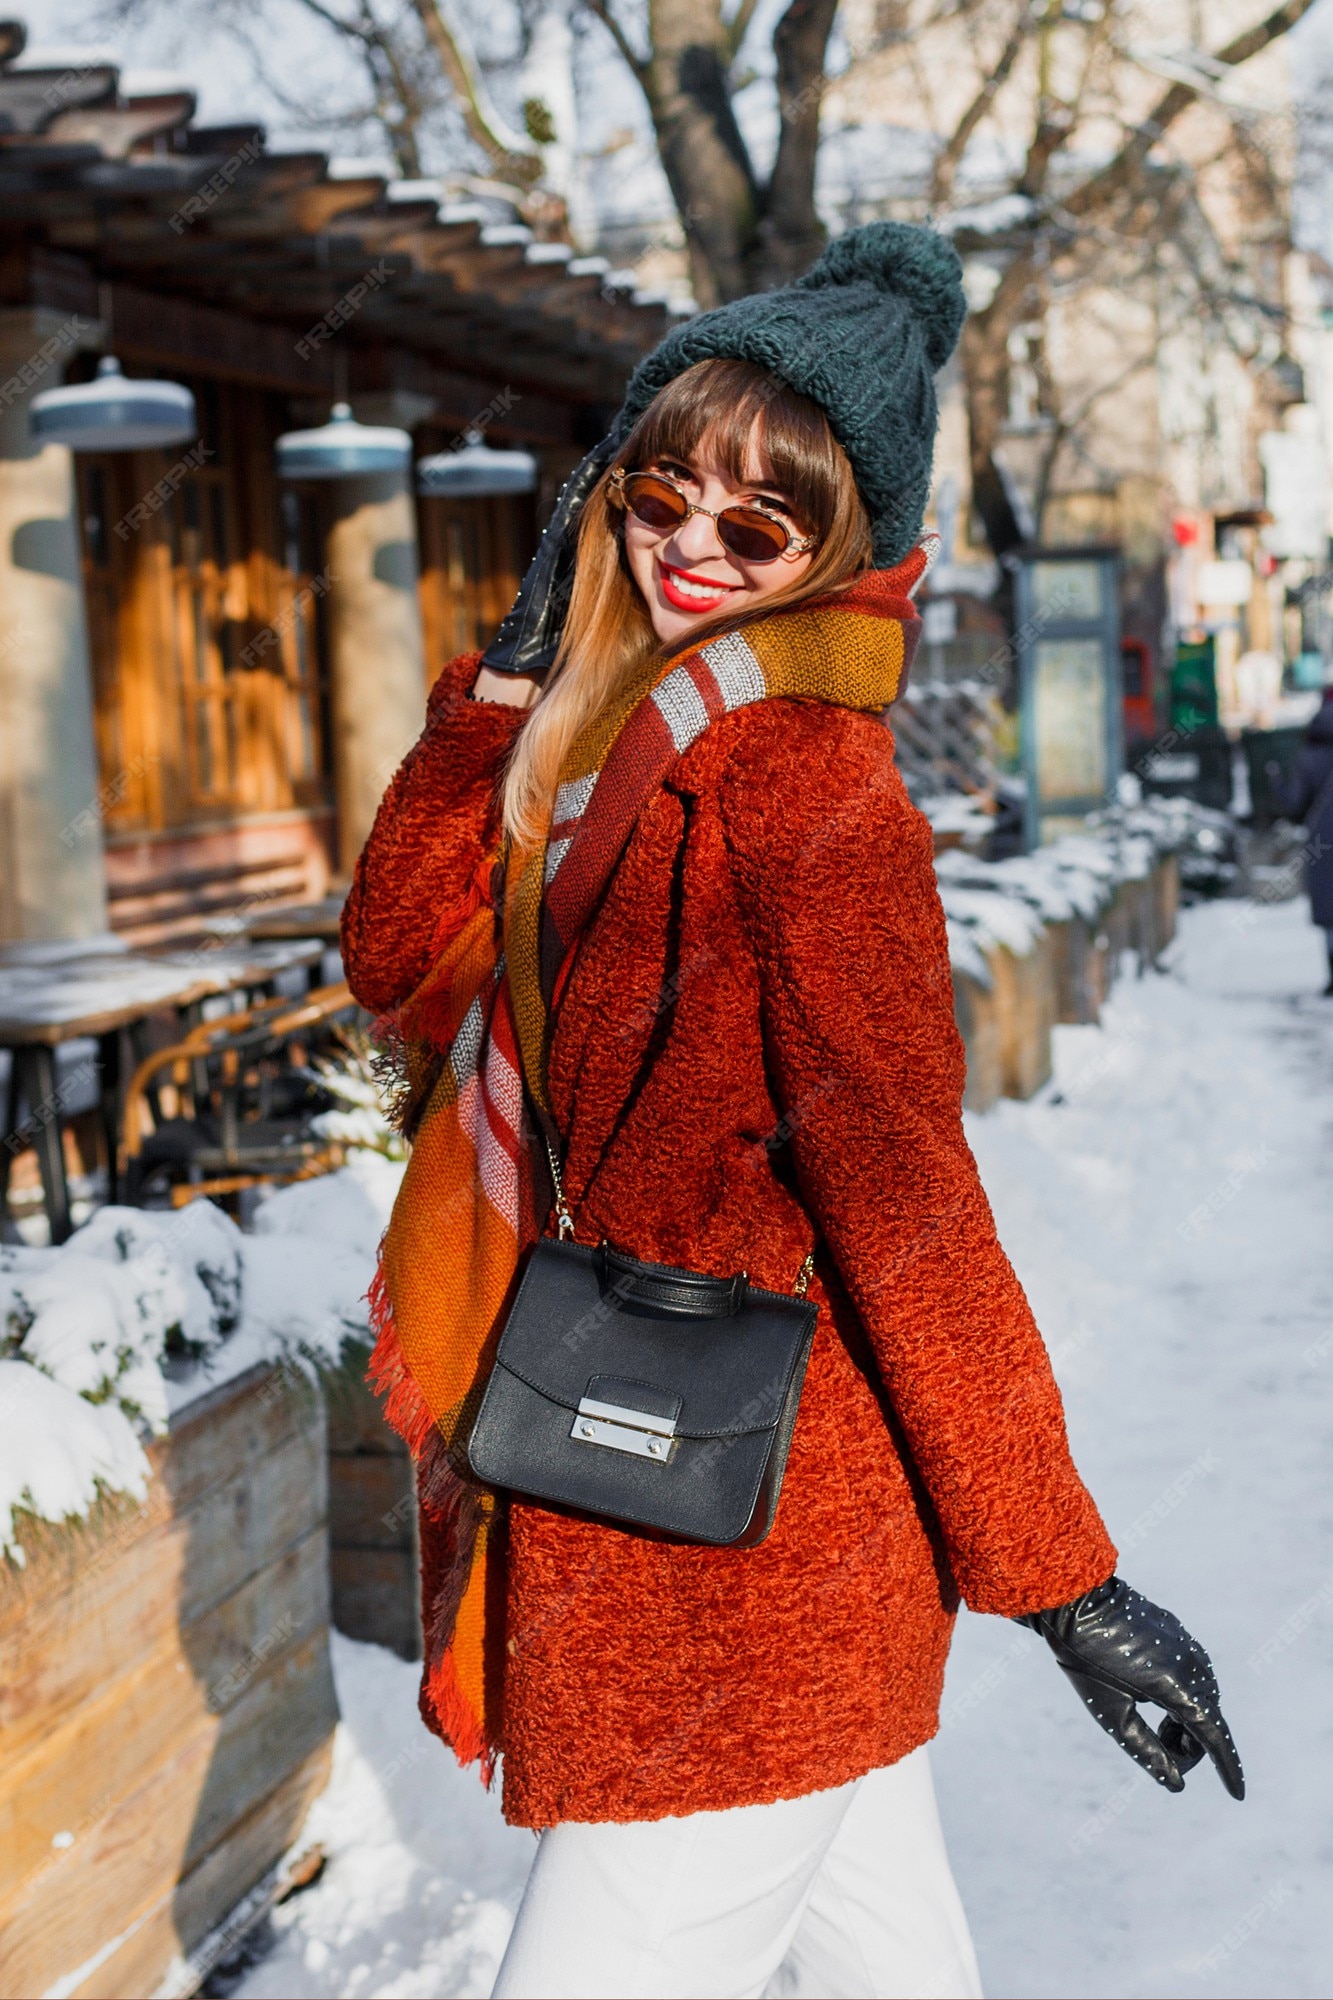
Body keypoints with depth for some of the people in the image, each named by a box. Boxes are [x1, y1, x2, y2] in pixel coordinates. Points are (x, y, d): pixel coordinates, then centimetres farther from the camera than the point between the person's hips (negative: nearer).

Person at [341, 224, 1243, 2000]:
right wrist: (515, 672, 4)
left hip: (750, 1526, -9)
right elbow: (398, 949, 11)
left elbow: (900, 1182, -22)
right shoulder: (637, 734, 11)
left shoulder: (796, 770, -17)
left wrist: (1061, 1576, -21)